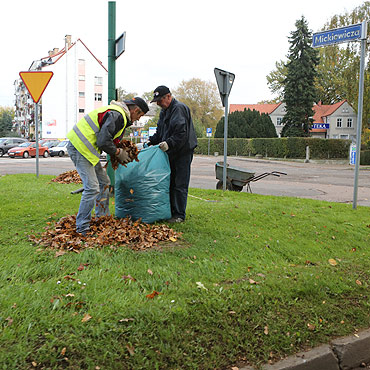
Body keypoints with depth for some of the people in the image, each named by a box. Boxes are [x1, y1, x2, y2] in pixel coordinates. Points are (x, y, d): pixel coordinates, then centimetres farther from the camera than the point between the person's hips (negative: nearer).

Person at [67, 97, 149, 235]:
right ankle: (82, 228, -5)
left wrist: (120, 151, 13)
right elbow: (103, 141, -22)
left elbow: (106, 138, 24)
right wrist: (119, 153, -7)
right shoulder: (116, 115, -16)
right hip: (80, 148, -11)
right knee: (92, 188, -13)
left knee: (104, 182, 15)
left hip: (83, 147, 11)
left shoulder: (118, 113, 19)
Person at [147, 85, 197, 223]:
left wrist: (169, 143, -29)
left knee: (179, 185, -5)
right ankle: (170, 211, 19)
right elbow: (160, 132, 25)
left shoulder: (179, 108, -14)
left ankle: (179, 215, 2)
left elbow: (181, 132, -23)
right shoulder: (164, 111, 18)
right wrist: (151, 142, 11)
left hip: (182, 152, -9)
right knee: (169, 183, 11)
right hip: (171, 153, 10)